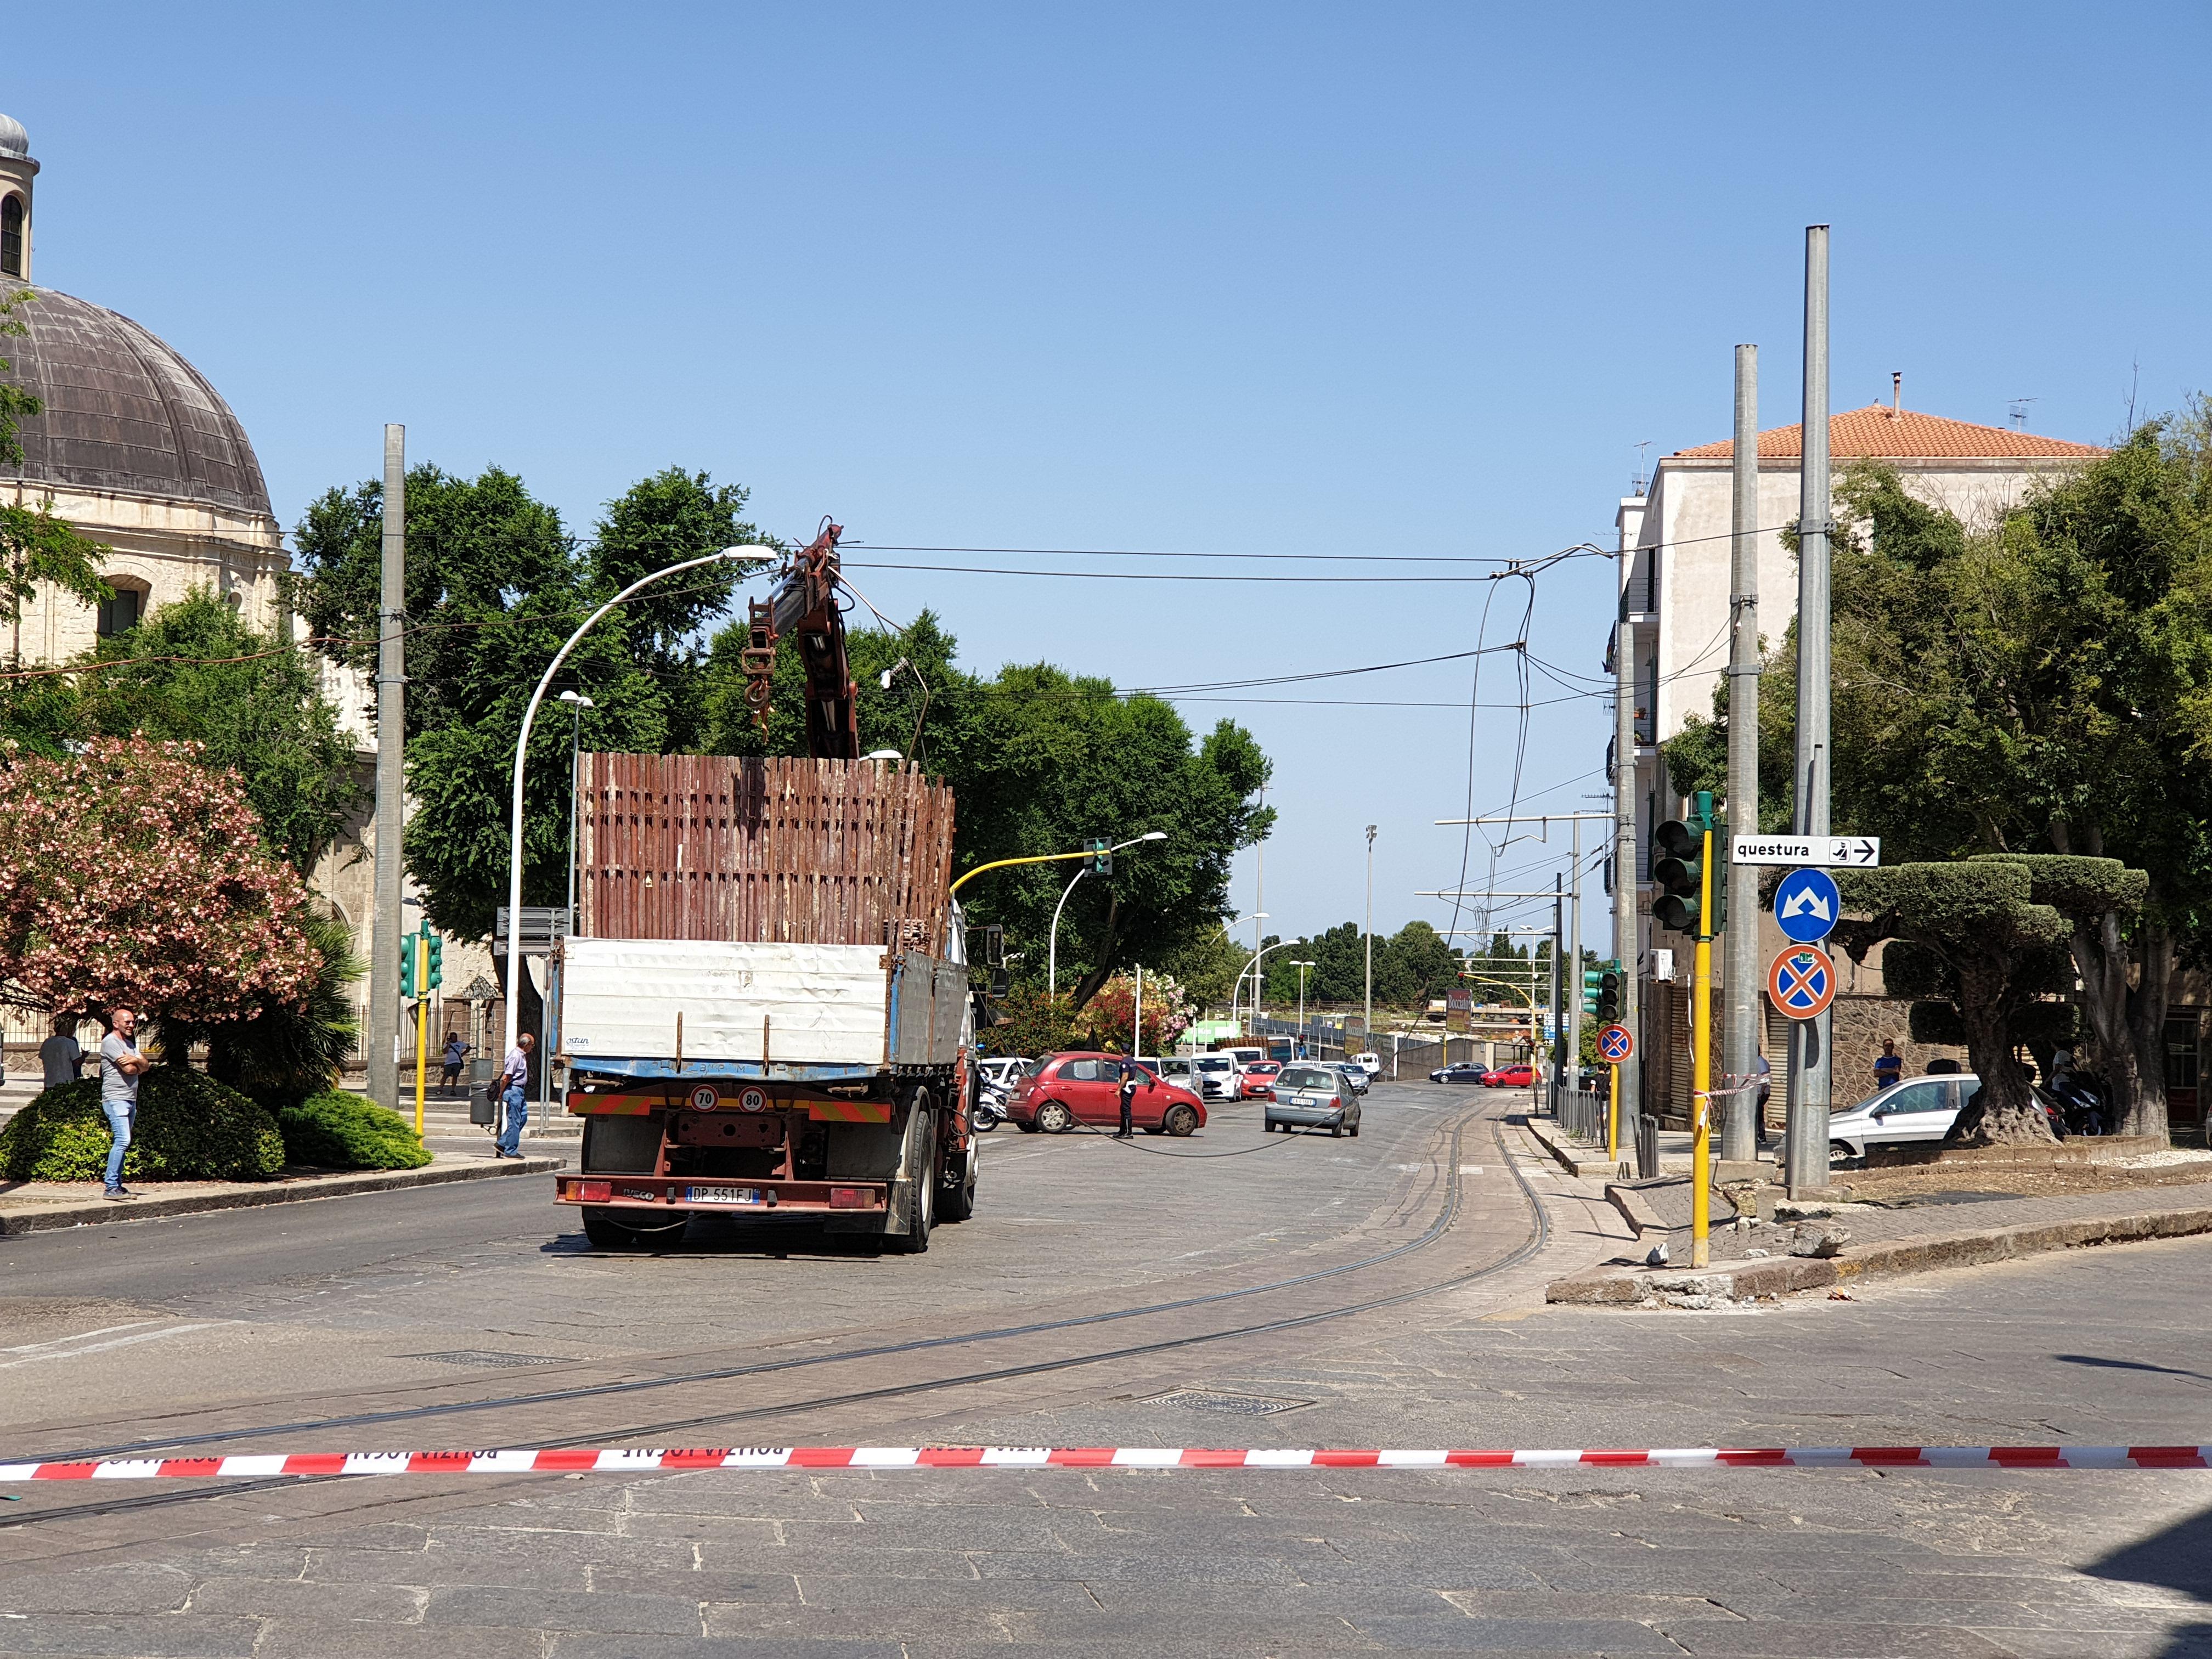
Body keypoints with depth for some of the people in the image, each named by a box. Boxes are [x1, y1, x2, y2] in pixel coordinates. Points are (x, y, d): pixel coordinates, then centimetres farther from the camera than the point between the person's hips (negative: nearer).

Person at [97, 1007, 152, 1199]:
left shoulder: (130, 1043, 22)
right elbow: (128, 1069, -17)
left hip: (131, 1100, 10)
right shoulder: (110, 1042, -8)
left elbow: (145, 1065, 9)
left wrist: (134, 1060, -12)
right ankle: (112, 1187, -22)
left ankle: (117, 1185, 11)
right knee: (123, 1140, -19)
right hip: (116, 1099, -10)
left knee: (123, 1142, 9)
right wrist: (139, 1065, 5)